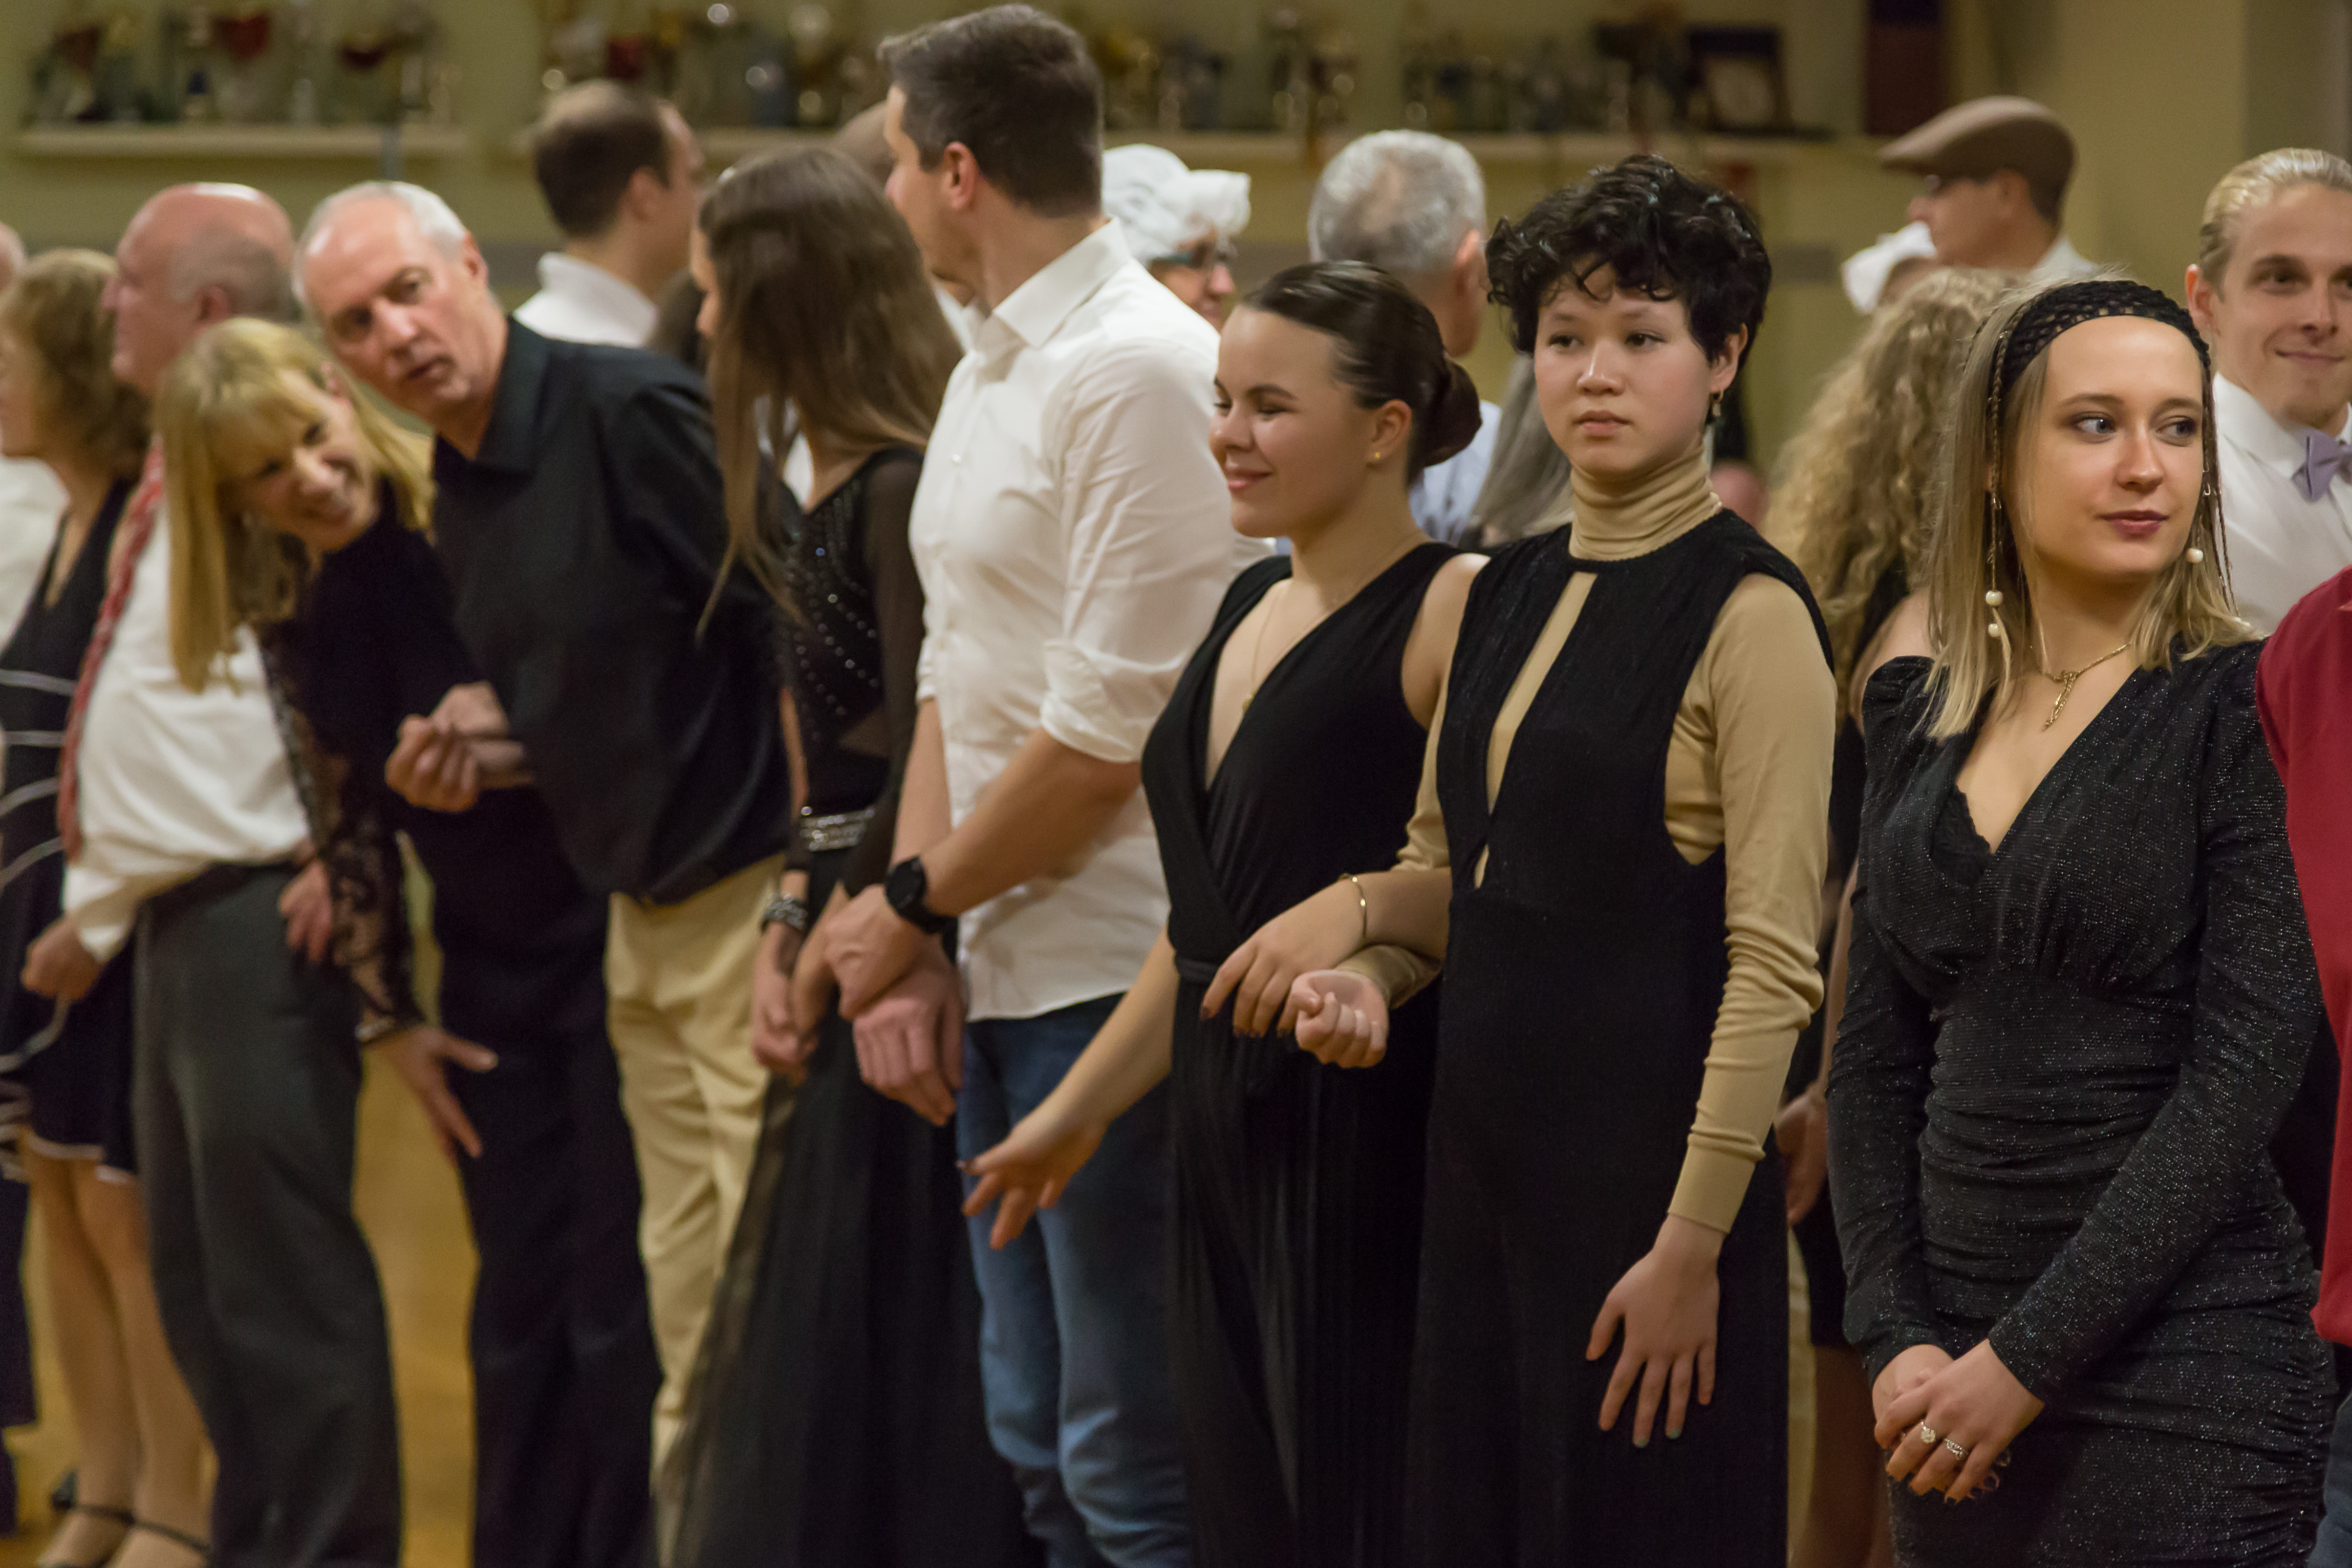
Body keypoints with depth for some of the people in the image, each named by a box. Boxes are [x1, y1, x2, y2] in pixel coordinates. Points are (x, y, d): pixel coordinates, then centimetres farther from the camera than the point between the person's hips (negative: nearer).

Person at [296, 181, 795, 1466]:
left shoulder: (634, 414, -18)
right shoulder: (455, 489, 10)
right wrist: (475, 729, 3)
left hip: (756, 899, -9)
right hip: (644, 918, 9)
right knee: (689, 1305, 12)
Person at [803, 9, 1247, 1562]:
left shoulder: (1143, 370, -14)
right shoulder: (987, 376, 15)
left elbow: (1110, 730, -17)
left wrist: (912, 904, -7)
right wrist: (911, 942, 8)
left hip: (1116, 980, -9)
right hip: (1001, 974, 9)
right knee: (1043, 1441, 15)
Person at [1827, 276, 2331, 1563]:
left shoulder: (2244, 707, -6)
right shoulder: (1924, 716, 9)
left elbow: (2242, 1081, -12)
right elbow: (1874, 1058, 9)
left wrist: (2028, 1361, -13)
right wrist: (1896, 1339, -4)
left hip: (2181, 1369, -5)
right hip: (1952, 1375, 5)